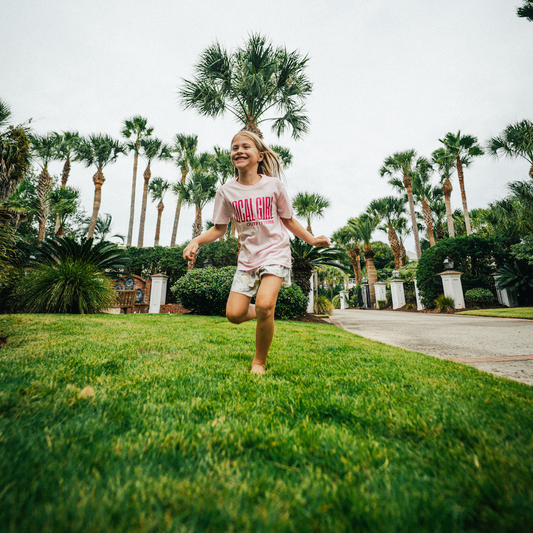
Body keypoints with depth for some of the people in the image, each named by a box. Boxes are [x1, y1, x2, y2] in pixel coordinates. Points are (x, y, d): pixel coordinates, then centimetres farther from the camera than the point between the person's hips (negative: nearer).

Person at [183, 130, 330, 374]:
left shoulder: (273, 184, -1)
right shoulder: (226, 191, 2)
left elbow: (288, 220, 8)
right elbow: (219, 228, 6)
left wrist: (312, 239, -2)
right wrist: (196, 241, -12)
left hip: (275, 252, -2)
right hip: (247, 257, 3)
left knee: (264, 304, -24)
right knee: (234, 314, -7)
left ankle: (259, 362, 1)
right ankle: (264, 314, 29)